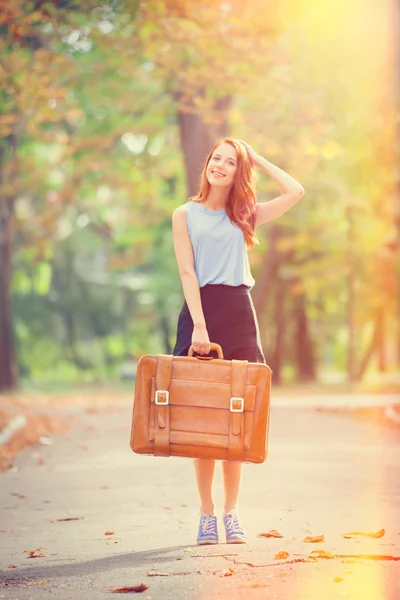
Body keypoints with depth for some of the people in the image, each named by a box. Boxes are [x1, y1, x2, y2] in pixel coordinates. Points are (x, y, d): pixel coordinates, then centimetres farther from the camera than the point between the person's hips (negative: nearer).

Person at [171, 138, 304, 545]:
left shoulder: (245, 215, 14)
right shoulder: (186, 214, 7)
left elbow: (295, 192, 2)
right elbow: (187, 272, -2)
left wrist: (256, 158, 10)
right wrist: (199, 326, -13)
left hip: (238, 313, 2)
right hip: (201, 310, -2)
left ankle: (232, 512, 6)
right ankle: (206, 512, 3)